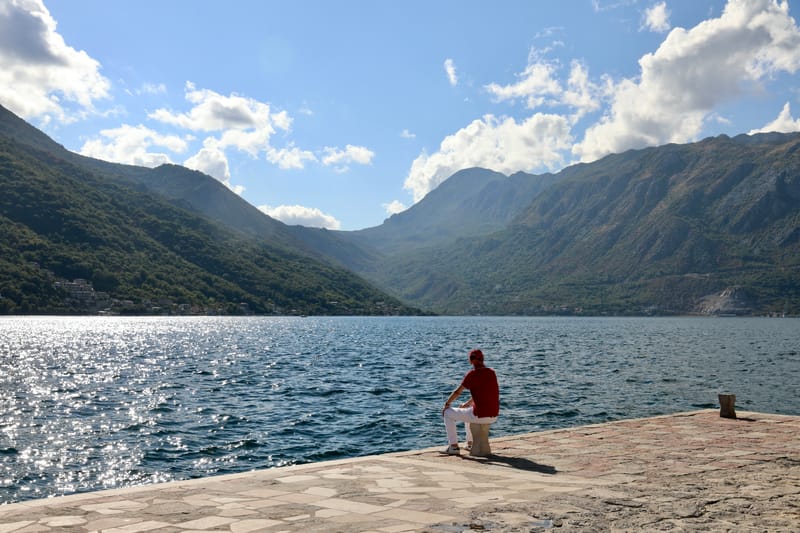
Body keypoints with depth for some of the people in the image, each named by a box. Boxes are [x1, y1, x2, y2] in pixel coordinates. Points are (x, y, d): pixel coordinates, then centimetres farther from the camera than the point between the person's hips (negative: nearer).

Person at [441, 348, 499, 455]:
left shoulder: (472, 374, -13)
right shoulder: (492, 372, 9)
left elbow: (457, 392, -7)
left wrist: (447, 404, 10)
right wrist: (467, 403, 29)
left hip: (480, 416, -7)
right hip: (494, 416, 7)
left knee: (448, 413, 11)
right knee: (467, 411, 38)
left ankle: (454, 446, 12)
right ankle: (470, 443, 42)